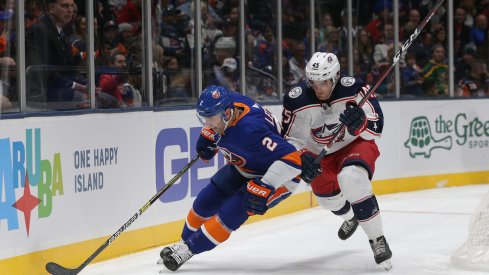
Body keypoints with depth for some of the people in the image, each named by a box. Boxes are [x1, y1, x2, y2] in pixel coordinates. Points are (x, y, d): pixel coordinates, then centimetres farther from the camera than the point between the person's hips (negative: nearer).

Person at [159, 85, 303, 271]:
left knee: (232, 211, -19)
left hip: (278, 174, -9)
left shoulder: (251, 130, -41)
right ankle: (186, 241, 29)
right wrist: (208, 136, 3)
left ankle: (190, 249, -5)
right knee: (206, 201, 7)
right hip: (243, 166, 9)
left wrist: (265, 188, -48)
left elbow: (290, 158, -45)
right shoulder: (228, 103, -18)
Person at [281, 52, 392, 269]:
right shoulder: (297, 100, -23)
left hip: (356, 143, -4)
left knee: (352, 179, -32)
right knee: (327, 197, 11)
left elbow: (375, 129, -25)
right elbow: (291, 138, -15)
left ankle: (377, 239, -18)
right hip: (320, 152, 4)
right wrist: (301, 159, -34)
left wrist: (360, 122, -46)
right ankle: (350, 217, 53)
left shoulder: (353, 89, -28)